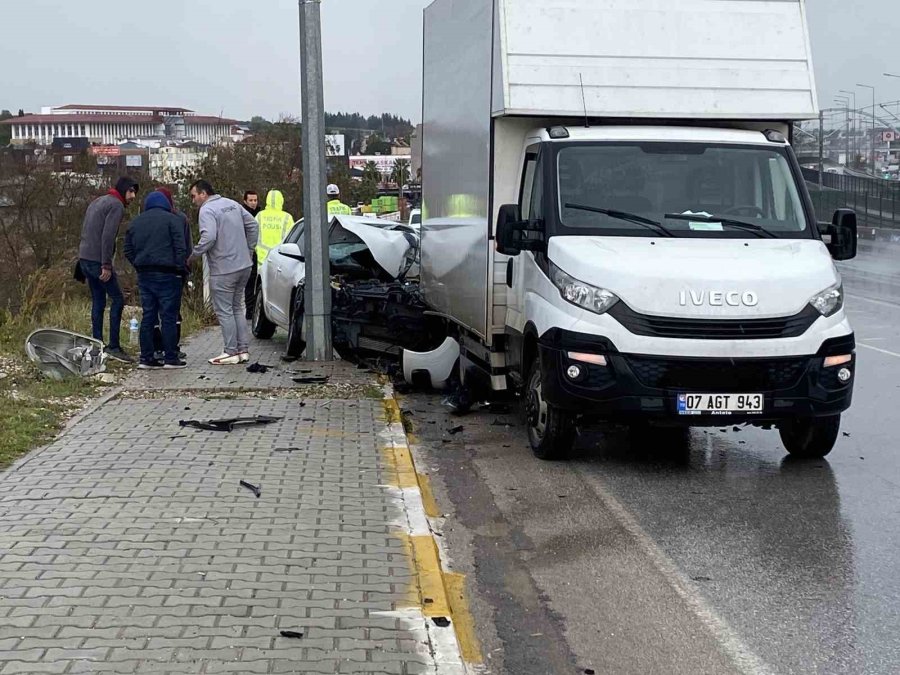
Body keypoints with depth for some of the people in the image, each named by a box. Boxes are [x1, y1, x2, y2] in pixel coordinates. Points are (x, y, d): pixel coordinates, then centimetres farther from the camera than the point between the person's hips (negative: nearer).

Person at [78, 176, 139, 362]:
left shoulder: (98, 201, 20)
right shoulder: (116, 205, -8)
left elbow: (86, 231, 18)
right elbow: (108, 236, -18)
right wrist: (106, 265, -19)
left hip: (84, 258, 9)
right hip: (98, 261, -9)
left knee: (98, 301, 12)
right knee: (117, 300, -5)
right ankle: (113, 346, -8)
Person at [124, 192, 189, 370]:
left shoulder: (135, 223, 14)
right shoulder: (172, 220, -4)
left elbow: (128, 250, 13)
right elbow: (180, 248, -11)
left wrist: (139, 265, 17)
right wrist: (180, 268, -4)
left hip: (144, 275, 5)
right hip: (166, 274, -5)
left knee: (147, 316, 9)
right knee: (169, 316, -2)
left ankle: (146, 358, 9)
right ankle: (171, 358, -1)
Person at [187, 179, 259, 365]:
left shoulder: (207, 210, -13)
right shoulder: (233, 204, 13)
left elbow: (208, 237, -25)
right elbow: (253, 225, 16)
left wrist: (193, 256, -14)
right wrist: (249, 250, 20)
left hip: (223, 270, -8)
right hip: (244, 266, 8)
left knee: (224, 311, 0)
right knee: (237, 308, 16)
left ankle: (231, 352, 2)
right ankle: (243, 350, 16)